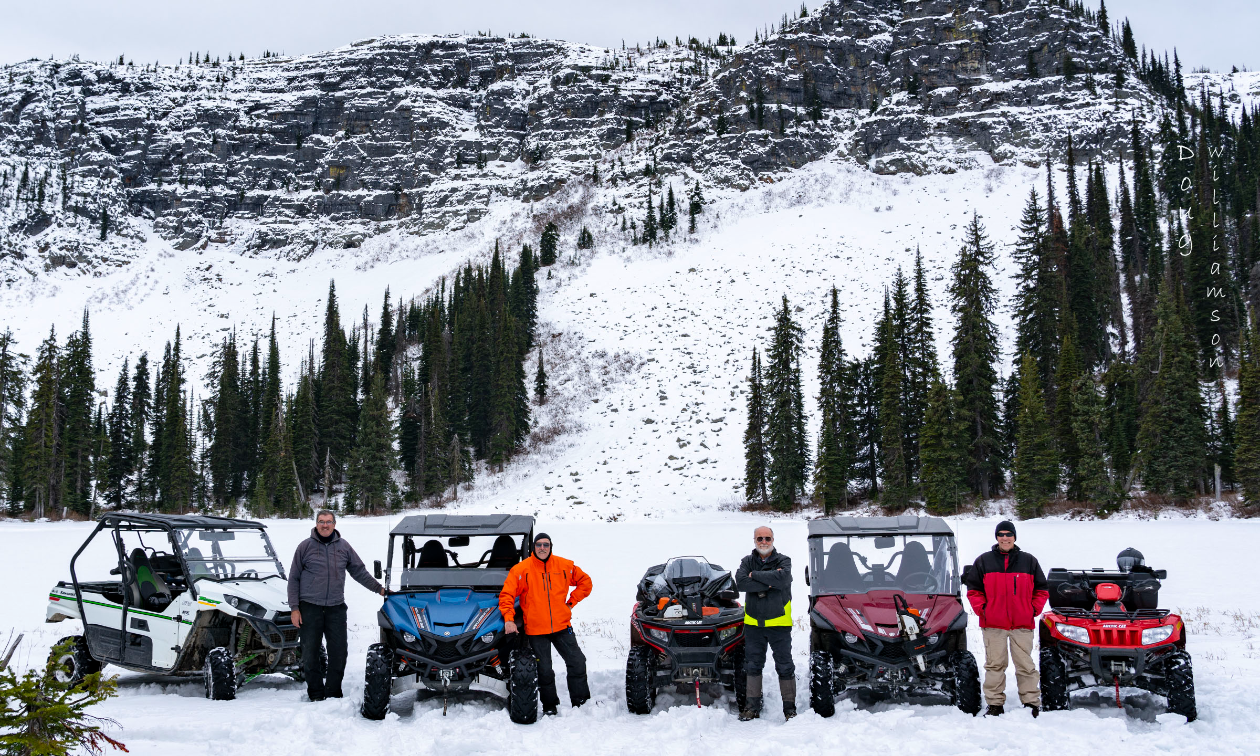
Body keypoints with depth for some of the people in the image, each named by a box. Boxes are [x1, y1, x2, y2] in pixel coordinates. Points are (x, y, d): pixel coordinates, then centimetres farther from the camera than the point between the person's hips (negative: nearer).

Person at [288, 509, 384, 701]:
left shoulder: (344, 546, 8)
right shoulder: (305, 546, 1)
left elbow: (359, 572, 18)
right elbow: (294, 579, 3)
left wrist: (379, 588, 14)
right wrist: (294, 608, -2)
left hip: (336, 608, 2)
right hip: (310, 608, -2)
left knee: (339, 653, 1)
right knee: (310, 653, 1)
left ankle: (333, 693, 14)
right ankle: (316, 694, 12)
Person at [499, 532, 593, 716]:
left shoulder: (564, 566, 1)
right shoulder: (521, 570, -5)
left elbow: (585, 582, 14)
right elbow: (506, 595, -4)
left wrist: (571, 602, 6)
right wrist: (508, 619, -15)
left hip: (561, 626, 2)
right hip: (535, 630, -2)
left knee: (577, 662, 0)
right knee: (544, 671, 3)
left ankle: (581, 701, 14)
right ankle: (549, 706, 19)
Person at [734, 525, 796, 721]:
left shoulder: (783, 561, -1)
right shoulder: (747, 562, 5)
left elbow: (782, 578, -24)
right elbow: (740, 583, -14)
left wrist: (755, 575, -16)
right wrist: (768, 582, -19)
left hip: (779, 623, -2)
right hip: (753, 624, 3)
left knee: (785, 666, 3)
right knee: (753, 666, 9)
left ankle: (790, 707, 11)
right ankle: (753, 706, 19)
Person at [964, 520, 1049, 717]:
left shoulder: (1029, 561, 10)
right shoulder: (983, 561, 8)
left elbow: (1042, 589, 14)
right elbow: (973, 589, 10)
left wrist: (1034, 609, 3)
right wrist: (982, 609, -1)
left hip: (1022, 624, 0)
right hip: (993, 623, 0)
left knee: (1025, 664, 1)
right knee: (994, 665, 2)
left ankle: (1032, 703, 8)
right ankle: (995, 704, 8)